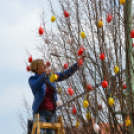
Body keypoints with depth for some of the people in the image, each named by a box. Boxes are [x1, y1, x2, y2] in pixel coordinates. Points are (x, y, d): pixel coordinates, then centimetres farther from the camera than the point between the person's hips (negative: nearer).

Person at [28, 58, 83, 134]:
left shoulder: (50, 76, 10)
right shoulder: (33, 79, -3)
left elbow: (65, 74, 9)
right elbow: (35, 86, -27)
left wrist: (78, 64, 1)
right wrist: (45, 75, -38)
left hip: (52, 112, 5)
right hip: (40, 111, -5)